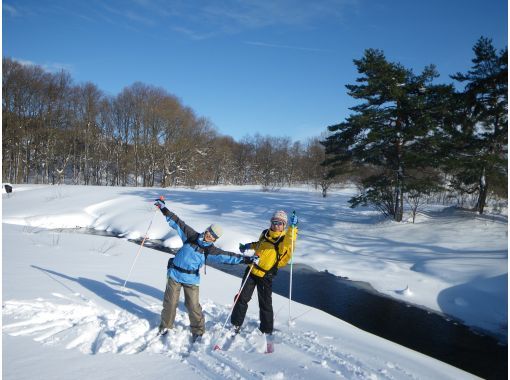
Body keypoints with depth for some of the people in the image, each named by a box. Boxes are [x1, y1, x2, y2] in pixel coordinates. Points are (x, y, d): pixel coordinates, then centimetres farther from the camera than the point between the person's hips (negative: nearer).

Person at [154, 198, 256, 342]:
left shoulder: (211, 250, -5)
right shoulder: (191, 236, -2)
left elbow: (228, 256, -12)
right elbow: (177, 222, 0)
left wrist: (245, 259, -21)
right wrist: (163, 208, 0)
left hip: (191, 280, -1)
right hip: (174, 275, 1)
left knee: (193, 306, -1)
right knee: (170, 302, 7)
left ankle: (198, 330, 20)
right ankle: (165, 326, 30)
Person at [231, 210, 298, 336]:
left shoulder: (285, 238, -11)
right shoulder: (265, 233, 4)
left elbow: (289, 240, -37)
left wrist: (293, 227, -51)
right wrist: (249, 246, 14)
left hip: (266, 275, -4)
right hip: (252, 270, 4)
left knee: (265, 303, 5)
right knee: (242, 298, 9)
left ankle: (267, 330, 23)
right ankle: (236, 323, 25)